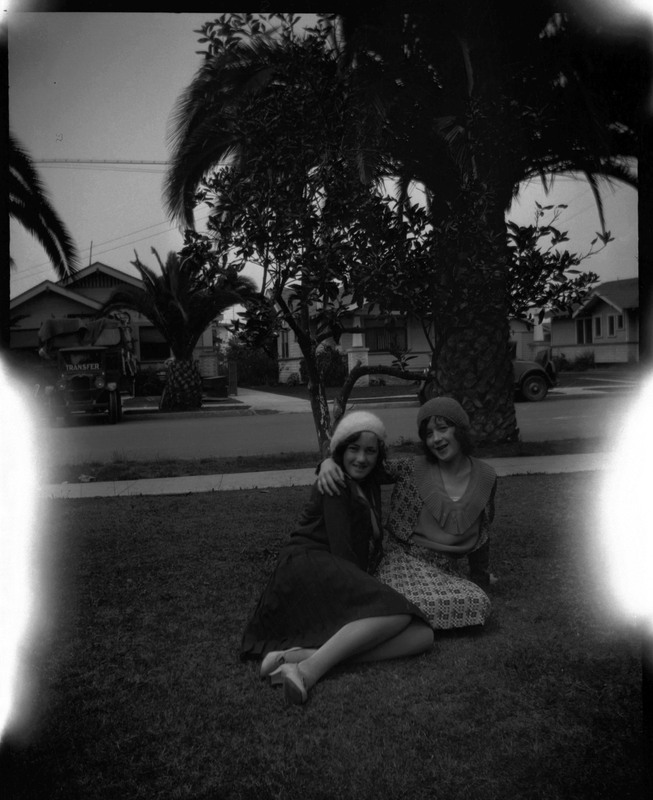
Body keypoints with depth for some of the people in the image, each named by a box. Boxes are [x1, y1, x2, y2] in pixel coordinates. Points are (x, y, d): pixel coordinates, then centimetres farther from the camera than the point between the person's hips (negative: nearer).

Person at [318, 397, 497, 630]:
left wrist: (480, 576, 30)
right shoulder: (412, 470, -5)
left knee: (479, 604, -27)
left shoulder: (486, 478, 4)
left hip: (450, 571, 4)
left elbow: (482, 533, 18)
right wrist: (329, 461, -31)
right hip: (407, 561, -3)